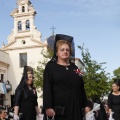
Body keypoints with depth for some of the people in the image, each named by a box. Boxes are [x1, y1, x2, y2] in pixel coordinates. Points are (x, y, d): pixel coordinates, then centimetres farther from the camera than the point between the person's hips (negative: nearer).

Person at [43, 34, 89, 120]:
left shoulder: (74, 67, 15)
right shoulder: (50, 66, 1)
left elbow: (81, 87, 15)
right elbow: (47, 88, -8)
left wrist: (86, 105, 10)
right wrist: (48, 107, -19)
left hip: (75, 107, 5)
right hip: (58, 109, -4)